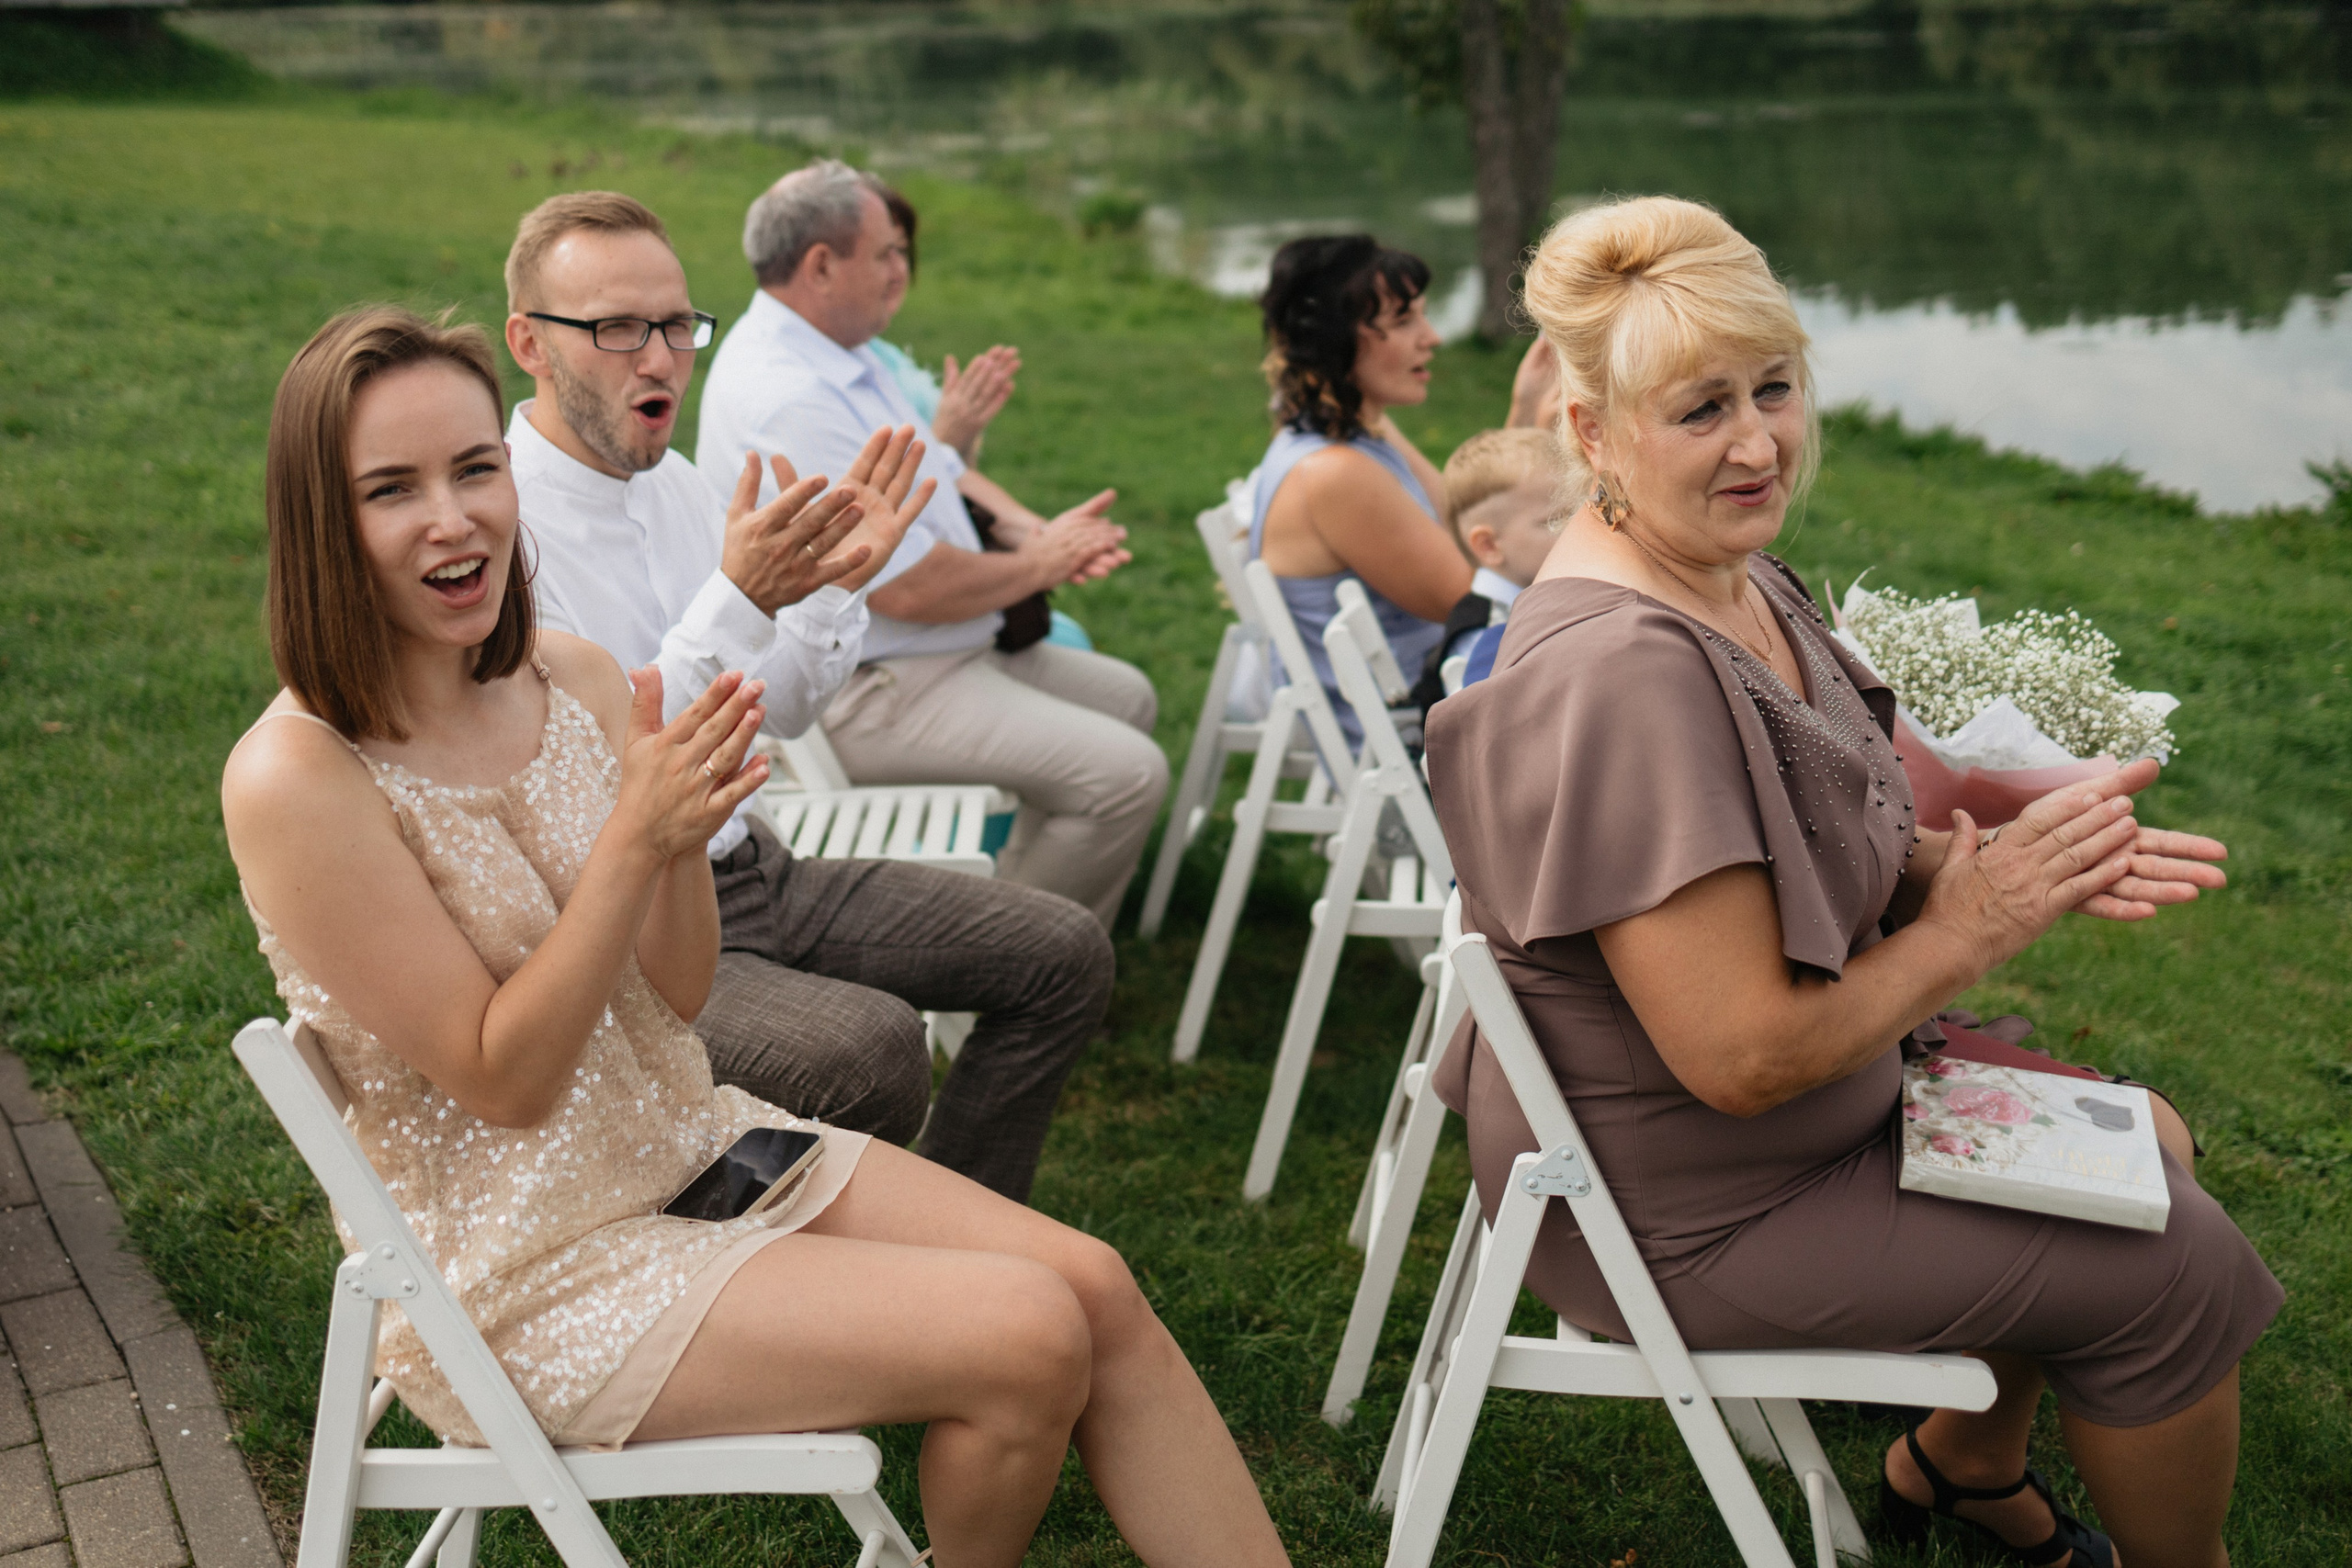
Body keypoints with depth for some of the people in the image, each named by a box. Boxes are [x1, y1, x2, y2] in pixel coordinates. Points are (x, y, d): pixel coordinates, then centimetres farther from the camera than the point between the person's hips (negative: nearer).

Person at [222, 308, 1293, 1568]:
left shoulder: (574, 680, -2)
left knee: (1095, 1288, -8)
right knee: (1030, 1339, -16)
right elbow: (503, 1082, -18)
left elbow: (675, 997, 1)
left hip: (684, 1142, 6)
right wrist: (632, 839, -28)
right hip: (517, 1274, -6)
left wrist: (684, 836, -18)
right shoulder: (295, 780, -20)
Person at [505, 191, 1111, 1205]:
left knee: (1062, 956, 3)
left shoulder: (670, 480, 7)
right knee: (872, 1044, -32)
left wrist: (837, 585, -5)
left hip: (753, 872, 8)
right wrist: (737, 600, -30)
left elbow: (775, 713, 13)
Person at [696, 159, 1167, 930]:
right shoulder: (791, 401, -27)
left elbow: (936, 469, 18)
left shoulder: (834, 349, 8)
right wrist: (1037, 564, -11)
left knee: (1128, 697, 19)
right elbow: (913, 590, -28)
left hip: (939, 654, 11)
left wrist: (1032, 530, -2)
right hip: (864, 694, -11)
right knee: (1127, 773, -18)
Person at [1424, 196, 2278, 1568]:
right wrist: (1972, 930, -17)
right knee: (2175, 1266, 1)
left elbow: (1840, 858, 8)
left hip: (1804, 1092, 9)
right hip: (1685, 1217, -9)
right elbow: (1745, 1058, -31)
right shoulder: (1626, 670, -32)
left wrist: (2034, 868, -11)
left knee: (2147, 1148, 22)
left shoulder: (1737, 581, -1)